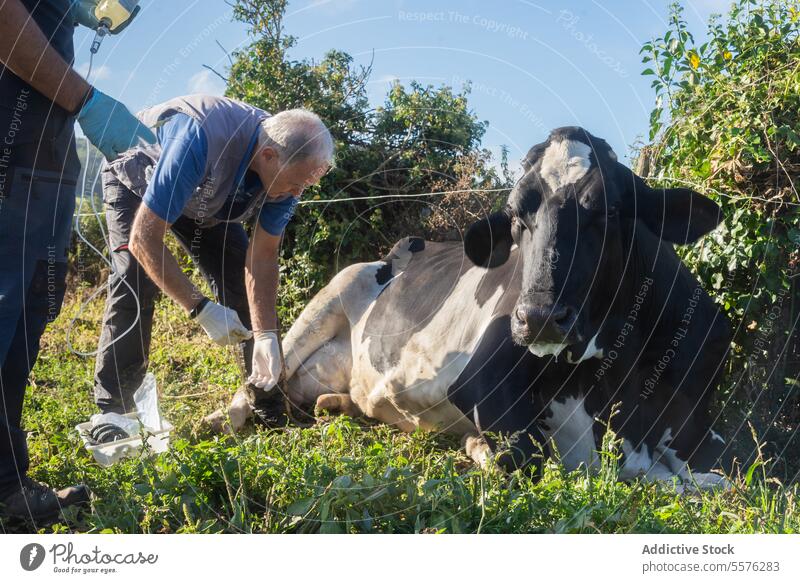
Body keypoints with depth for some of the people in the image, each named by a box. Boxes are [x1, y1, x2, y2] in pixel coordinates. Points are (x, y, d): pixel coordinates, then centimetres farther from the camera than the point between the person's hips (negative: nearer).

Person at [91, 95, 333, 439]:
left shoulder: (289, 164, -26)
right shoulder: (201, 139, -46)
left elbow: (263, 256, -18)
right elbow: (144, 238, -41)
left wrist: (266, 336, -25)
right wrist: (201, 309, -42)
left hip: (204, 197, 5)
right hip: (137, 182, -4)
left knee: (241, 283, -6)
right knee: (136, 278, -25)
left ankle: (266, 402, 7)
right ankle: (111, 409, -16)